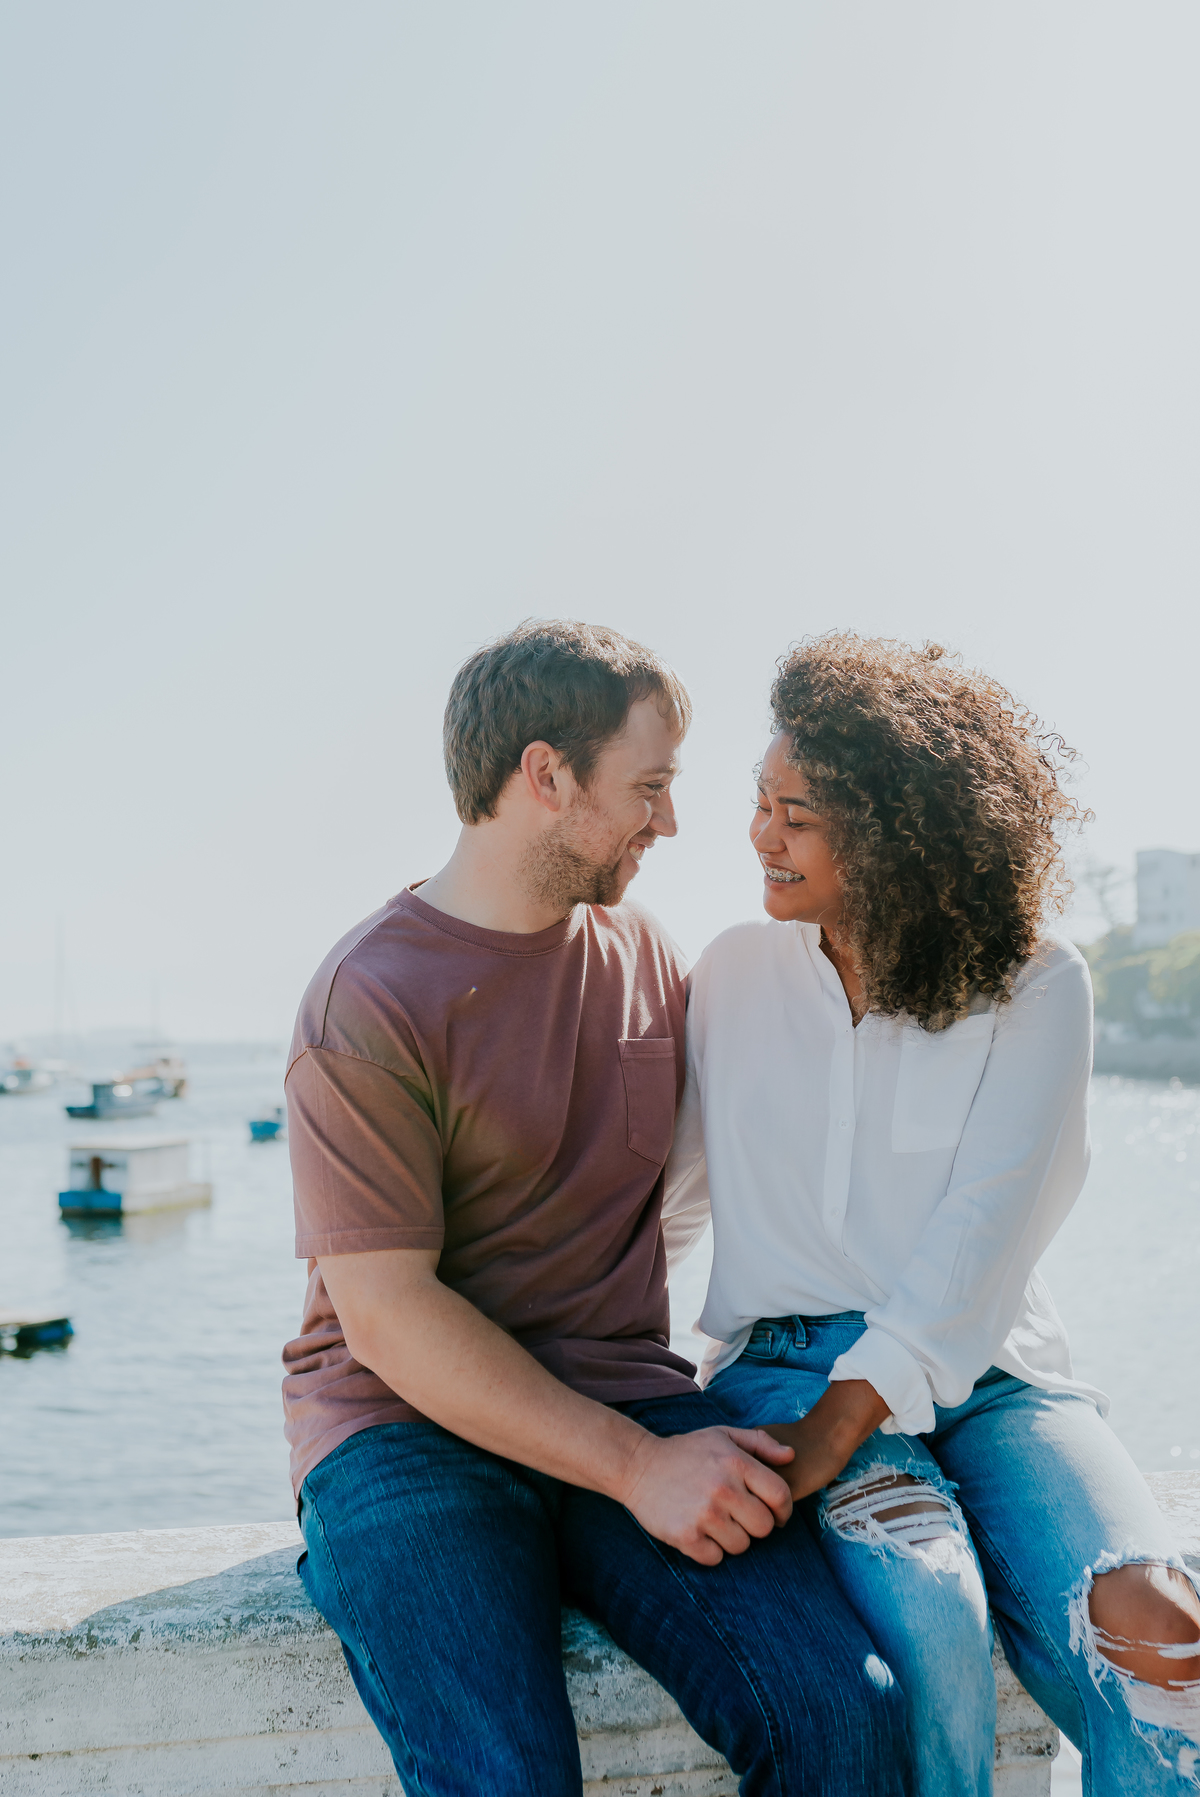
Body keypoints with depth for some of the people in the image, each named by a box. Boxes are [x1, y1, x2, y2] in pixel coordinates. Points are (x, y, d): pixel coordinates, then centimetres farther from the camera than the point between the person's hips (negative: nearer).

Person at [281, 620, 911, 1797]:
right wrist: (637, 1468, -17)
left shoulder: (644, 953, 11)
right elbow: (387, 1312, -14)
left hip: (623, 1398, 5)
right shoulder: (369, 1006, -10)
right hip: (405, 1422, -4)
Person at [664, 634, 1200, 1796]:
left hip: (988, 1372, 0)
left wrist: (840, 1422, -21)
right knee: (925, 1613, -30)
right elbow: (666, 1193, 18)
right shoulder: (738, 972, 8)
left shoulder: (1034, 985, 0)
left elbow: (985, 1229, -12)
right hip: (788, 1356, 1)